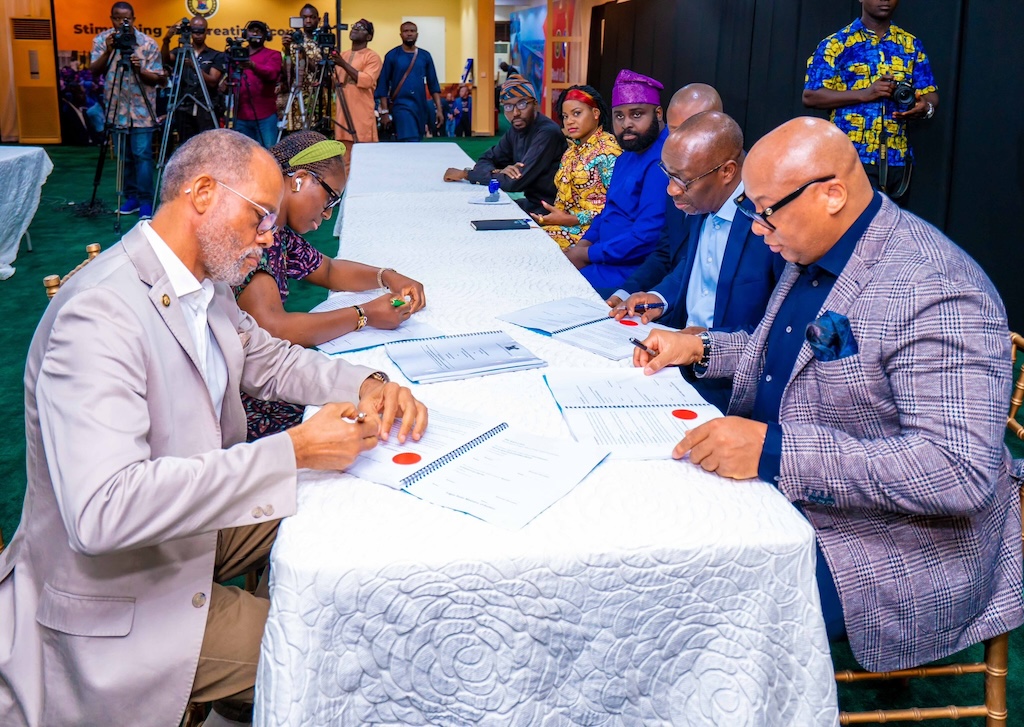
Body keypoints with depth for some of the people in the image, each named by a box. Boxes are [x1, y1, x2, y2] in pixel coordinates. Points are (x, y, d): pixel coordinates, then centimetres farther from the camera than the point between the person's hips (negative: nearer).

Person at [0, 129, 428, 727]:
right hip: (119, 600, -9)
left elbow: (268, 359, 19)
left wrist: (369, 384, -2)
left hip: (195, 523, 10)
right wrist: (294, 450, -35)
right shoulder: (100, 312, -28)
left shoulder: (206, 286, 1)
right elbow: (101, 512, -38)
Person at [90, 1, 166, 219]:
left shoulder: (148, 44, -7)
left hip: (141, 109, -3)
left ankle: (146, 201, -5)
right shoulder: (101, 40, 2)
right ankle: (131, 197, 18)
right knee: (124, 157, 8)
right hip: (117, 109, 3)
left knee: (142, 155, -9)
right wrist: (108, 52, -22)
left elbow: (158, 79, -6)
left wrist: (140, 70, -25)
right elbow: (94, 71, -6)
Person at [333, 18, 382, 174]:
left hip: (362, 116, -6)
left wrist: (344, 64, -19)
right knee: (345, 159, 6)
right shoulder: (342, 56, 19)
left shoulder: (372, 57, -1)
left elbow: (366, 81, -17)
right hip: (342, 115, 6)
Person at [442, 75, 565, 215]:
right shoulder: (516, 130, 6)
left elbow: (515, 182, -24)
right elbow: (485, 161, 11)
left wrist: (465, 174, -14)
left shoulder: (547, 133, -21)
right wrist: (499, 172, -15)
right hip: (531, 202, 7)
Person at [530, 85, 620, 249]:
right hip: (565, 223, 7)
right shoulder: (573, 150, 16)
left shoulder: (607, 149, -10)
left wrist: (569, 220, -19)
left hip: (590, 229, -7)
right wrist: (550, 218, -2)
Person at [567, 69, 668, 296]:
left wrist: (587, 255, -16)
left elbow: (647, 235, -25)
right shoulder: (627, 155, 14)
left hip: (632, 273, -10)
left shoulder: (661, 162, -20)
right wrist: (584, 243, 5)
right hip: (607, 258, 10)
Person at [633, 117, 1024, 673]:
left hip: (890, 544, -9)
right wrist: (698, 347, 8)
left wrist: (774, 450, -37)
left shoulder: (935, 294, -26)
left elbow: (961, 472, -33)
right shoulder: (810, 254, 5)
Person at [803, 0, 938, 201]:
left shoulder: (911, 45, 14)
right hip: (851, 157, -4)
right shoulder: (836, 43, 1)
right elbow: (810, 96, -6)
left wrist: (926, 107, -12)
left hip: (897, 158, 4)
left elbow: (930, 94, 13)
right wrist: (864, 94, -16)